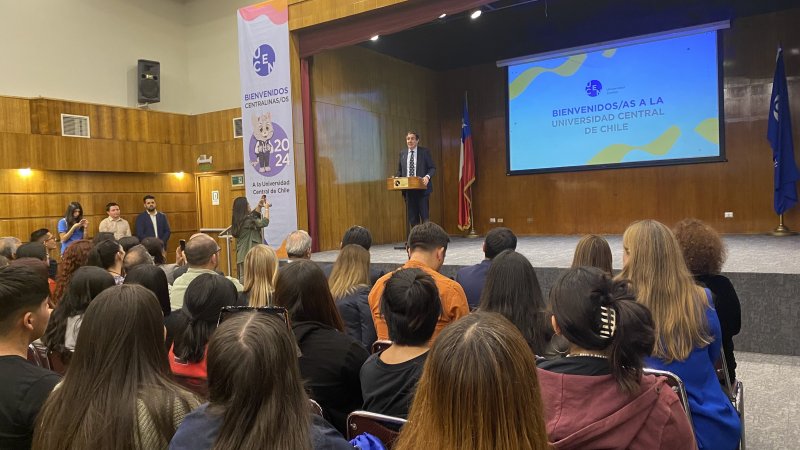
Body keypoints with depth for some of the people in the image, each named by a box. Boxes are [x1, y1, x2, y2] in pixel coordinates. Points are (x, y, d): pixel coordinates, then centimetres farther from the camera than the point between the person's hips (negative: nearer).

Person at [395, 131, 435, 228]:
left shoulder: (425, 152, 1)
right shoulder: (402, 153, 11)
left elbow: (432, 168, 0)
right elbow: (399, 170, 17)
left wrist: (427, 176, -19)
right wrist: (396, 177, -3)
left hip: (422, 188, -3)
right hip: (408, 190, 4)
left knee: (424, 215, -2)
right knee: (412, 217, 7)